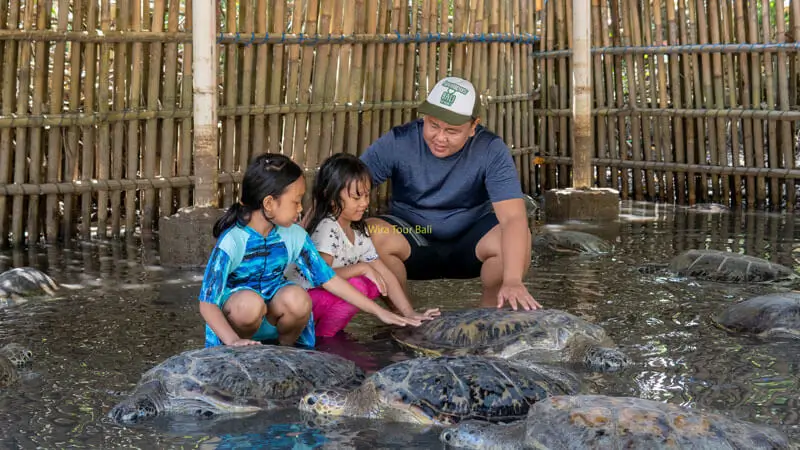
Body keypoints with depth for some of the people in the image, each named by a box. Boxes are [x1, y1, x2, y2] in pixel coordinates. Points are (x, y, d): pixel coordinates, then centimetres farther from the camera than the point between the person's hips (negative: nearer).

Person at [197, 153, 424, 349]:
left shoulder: (293, 235, -6)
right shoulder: (232, 241, -22)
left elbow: (329, 278, -1)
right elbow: (207, 303, -25)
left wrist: (380, 312, -3)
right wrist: (234, 341, -41)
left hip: (273, 316, 4)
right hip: (235, 317, -4)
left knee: (297, 297, -29)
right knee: (250, 302, -37)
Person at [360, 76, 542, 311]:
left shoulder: (491, 150, -19)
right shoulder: (397, 142, -17)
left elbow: (513, 217, -28)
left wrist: (512, 280, -43)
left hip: (468, 242, 0)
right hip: (412, 239, 0)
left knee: (514, 239, -31)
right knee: (371, 235, -32)